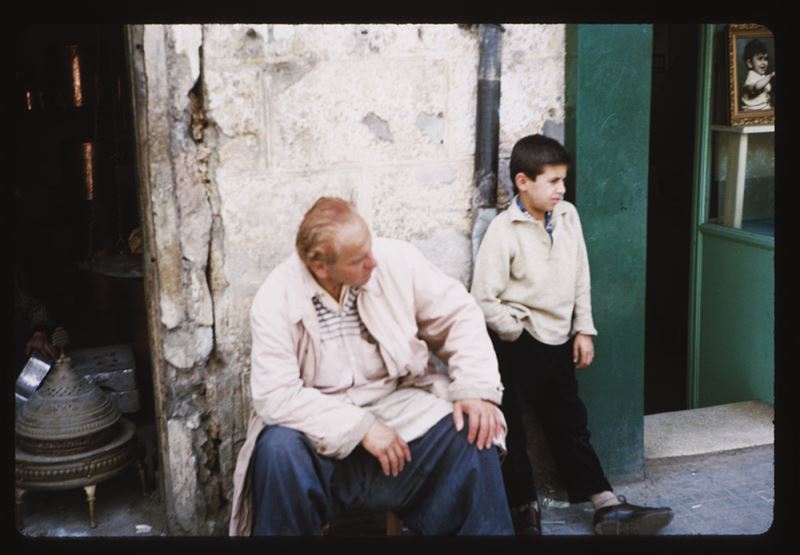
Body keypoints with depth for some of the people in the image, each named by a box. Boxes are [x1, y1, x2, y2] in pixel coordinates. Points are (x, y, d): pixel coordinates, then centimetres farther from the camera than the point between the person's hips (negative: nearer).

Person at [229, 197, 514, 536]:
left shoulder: (397, 259, -9)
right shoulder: (276, 299, -15)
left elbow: (457, 315, -3)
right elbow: (275, 395, -21)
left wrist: (477, 390, -17)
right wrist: (359, 426, -26)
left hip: (401, 407, 2)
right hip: (322, 427, -2)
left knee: (473, 433, -22)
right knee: (278, 449, -32)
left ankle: (484, 530, 0)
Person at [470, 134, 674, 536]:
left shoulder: (568, 216, 1)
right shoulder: (503, 231, -17)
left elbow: (581, 277, 8)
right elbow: (484, 299, -17)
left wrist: (584, 330, 5)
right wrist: (520, 333, -10)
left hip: (559, 341, 6)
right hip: (517, 346, -6)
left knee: (570, 424, 15)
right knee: (512, 431, 5)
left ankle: (608, 507, 19)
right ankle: (524, 510, 20)